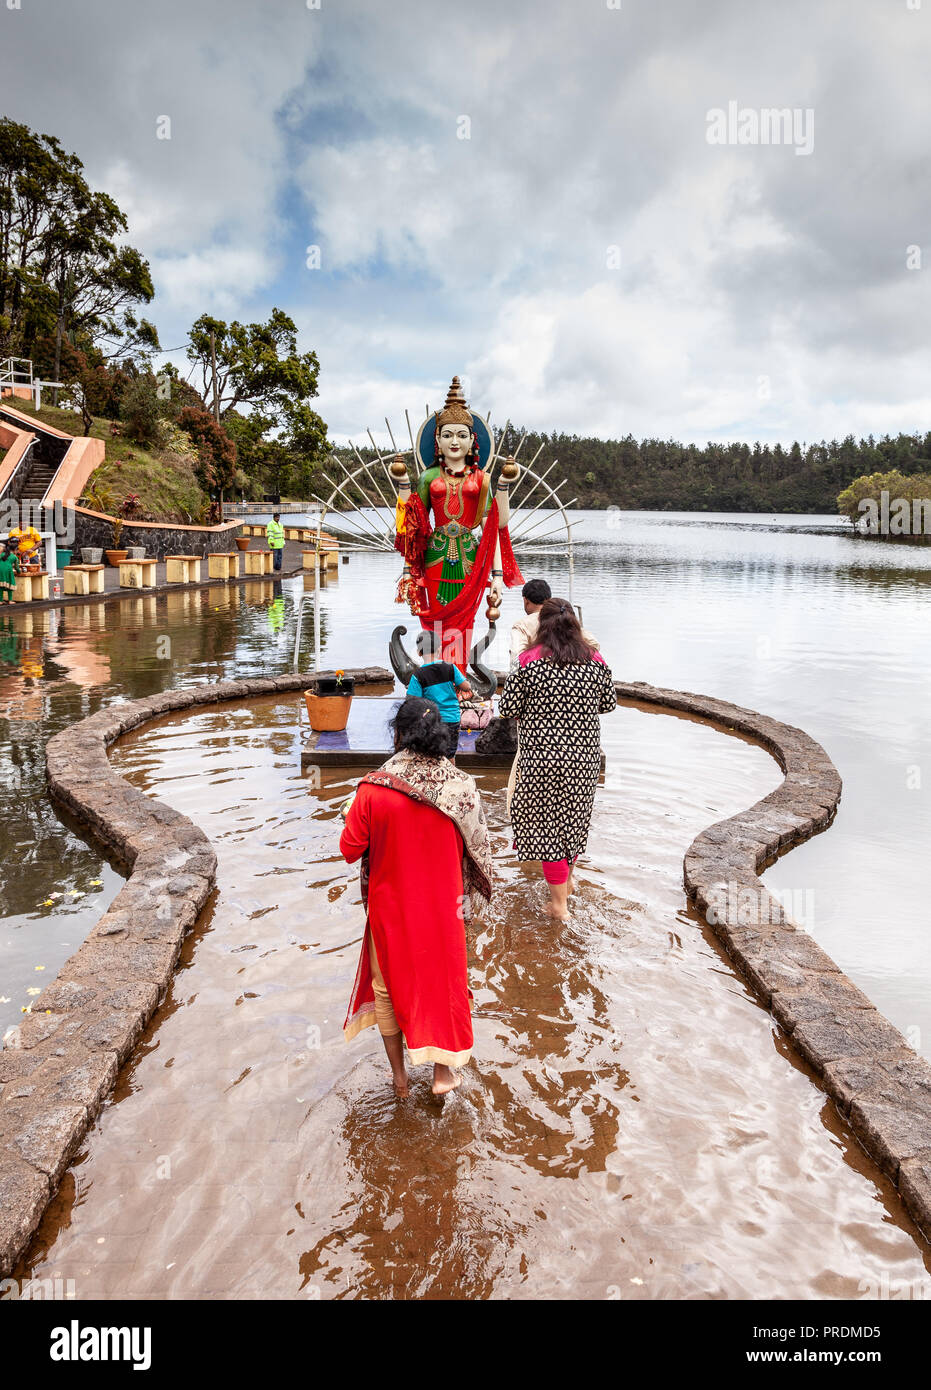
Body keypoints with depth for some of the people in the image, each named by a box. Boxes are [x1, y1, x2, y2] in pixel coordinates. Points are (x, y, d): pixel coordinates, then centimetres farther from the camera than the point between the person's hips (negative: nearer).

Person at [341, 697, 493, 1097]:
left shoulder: (373, 788, -20)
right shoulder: (460, 785, -15)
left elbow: (350, 850, -10)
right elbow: (477, 846, -5)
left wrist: (357, 821, 8)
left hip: (391, 903, -1)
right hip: (442, 903, 1)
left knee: (389, 982, 20)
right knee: (442, 977, 21)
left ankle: (399, 1075, 33)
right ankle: (442, 1070, 31)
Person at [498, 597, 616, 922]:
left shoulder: (530, 662, -13)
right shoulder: (595, 661, -3)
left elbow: (507, 708, -9)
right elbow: (609, 703, 9)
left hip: (542, 758, -3)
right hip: (584, 758, 4)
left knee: (547, 822, 7)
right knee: (573, 816, 22)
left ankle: (559, 903, 13)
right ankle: (566, 878, 42)